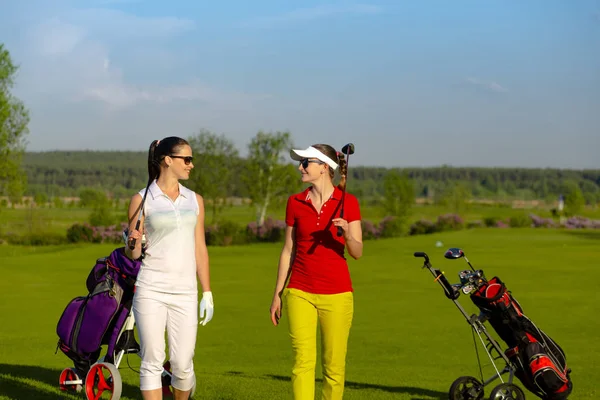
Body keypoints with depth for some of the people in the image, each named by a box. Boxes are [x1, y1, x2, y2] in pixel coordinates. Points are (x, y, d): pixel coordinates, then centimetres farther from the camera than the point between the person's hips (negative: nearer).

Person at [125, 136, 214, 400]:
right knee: (152, 362, -3)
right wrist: (133, 243, -18)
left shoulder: (195, 200, 11)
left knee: (183, 365, 0)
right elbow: (133, 254, 5)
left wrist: (207, 293, 10)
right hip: (150, 291, -3)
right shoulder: (141, 200, 1)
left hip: (185, 292, 3)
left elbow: (200, 249, 14)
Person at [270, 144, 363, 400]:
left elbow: (357, 252, -4)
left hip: (336, 293, -2)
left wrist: (347, 234, -26)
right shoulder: (295, 203, 5)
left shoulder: (347, 202, -2)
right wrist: (277, 294, 10)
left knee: (334, 365, 1)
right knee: (302, 361, -6)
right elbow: (288, 250, 11)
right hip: (300, 292, 2)